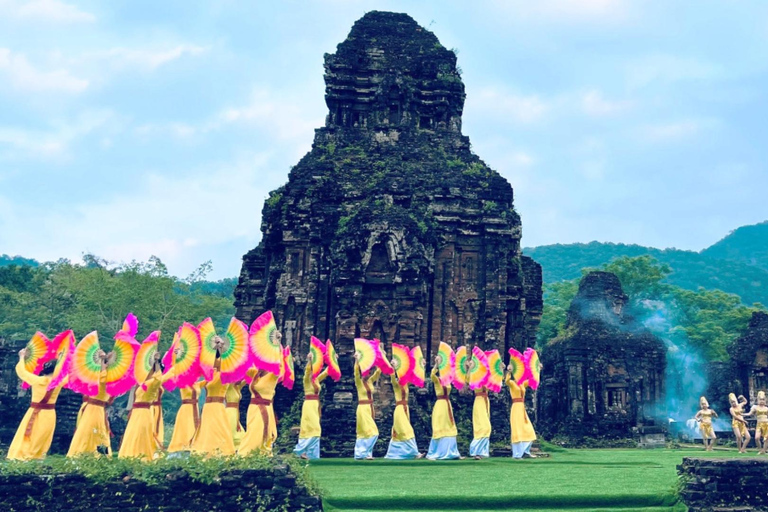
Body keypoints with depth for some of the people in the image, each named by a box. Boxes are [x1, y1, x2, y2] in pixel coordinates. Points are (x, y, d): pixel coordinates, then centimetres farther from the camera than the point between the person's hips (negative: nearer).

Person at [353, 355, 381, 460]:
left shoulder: (370, 381, 9)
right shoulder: (359, 382, -7)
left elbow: (378, 371, 7)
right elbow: (356, 372, -25)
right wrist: (357, 360, -36)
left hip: (370, 408, 7)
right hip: (363, 409, -7)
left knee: (363, 432, 9)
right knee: (371, 432, -13)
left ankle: (359, 453, 14)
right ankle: (366, 453, -10)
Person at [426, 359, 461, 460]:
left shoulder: (448, 381, 11)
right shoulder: (436, 381, -7)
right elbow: (432, 375, -30)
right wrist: (437, 363, -33)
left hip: (448, 406, 7)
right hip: (440, 406, -7)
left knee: (450, 429, 10)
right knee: (439, 430, -7)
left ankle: (452, 453, 16)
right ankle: (432, 454, -2)